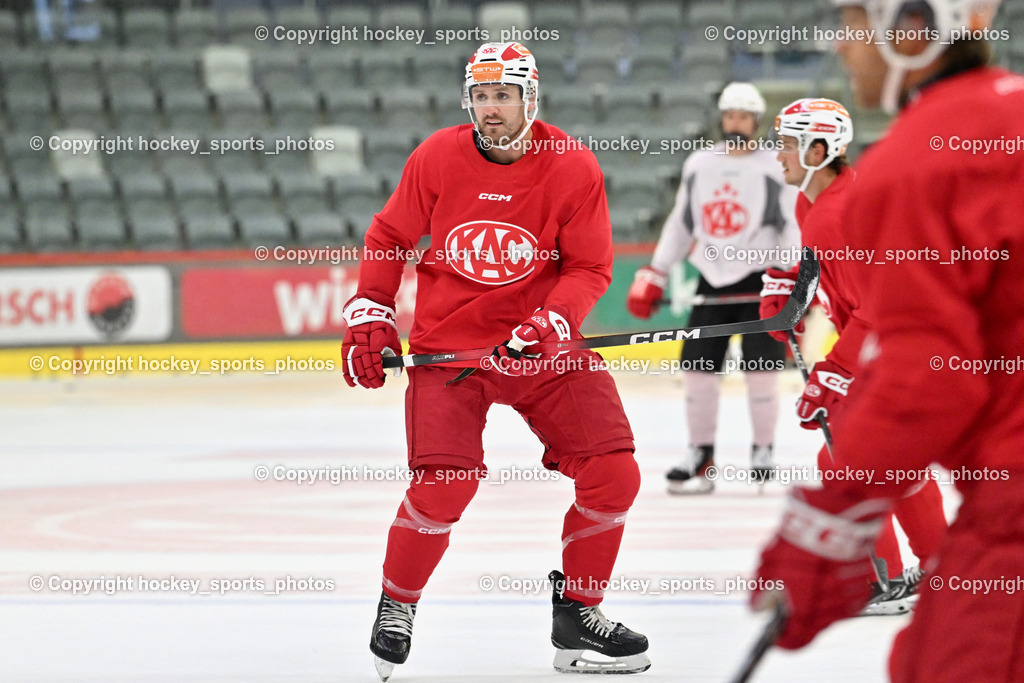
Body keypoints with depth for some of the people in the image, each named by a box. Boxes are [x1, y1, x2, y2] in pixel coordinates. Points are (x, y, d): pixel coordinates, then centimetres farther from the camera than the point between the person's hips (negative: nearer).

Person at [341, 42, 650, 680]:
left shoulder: (574, 167, -8)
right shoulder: (436, 158, -6)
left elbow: (590, 267, -5)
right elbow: (389, 237, 8)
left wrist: (552, 324, -21)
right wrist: (369, 317, 1)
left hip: (542, 345, 2)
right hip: (447, 343, -2)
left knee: (614, 474, -8)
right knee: (445, 482, -18)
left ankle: (578, 614, 12)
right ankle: (397, 605, 8)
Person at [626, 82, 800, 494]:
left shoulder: (775, 168, -3)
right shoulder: (698, 166, 10)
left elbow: (794, 226, -6)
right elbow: (680, 223, 16)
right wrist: (653, 276, 12)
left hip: (758, 279, -4)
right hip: (711, 280, 4)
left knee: (760, 372, -7)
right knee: (697, 368, 1)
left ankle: (763, 452, 7)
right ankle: (700, 456, 9)